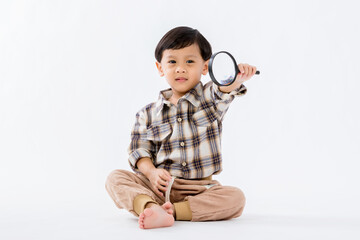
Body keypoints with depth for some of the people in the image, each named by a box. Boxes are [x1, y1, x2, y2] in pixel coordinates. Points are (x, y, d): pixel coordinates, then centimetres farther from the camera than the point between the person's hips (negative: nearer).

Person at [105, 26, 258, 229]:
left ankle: (172, 210, -30)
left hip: (200, 189, -1)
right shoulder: (148, 114, 6)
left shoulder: (210, 98, 1)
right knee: (116, 178, -18)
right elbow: (139, 150, 5)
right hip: (160, 186, 2)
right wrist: (152, 172, -17)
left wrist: (236, 79, -46)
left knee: (236, 198, -27)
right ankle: (151, 208, -43)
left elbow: (223, 92, -22)